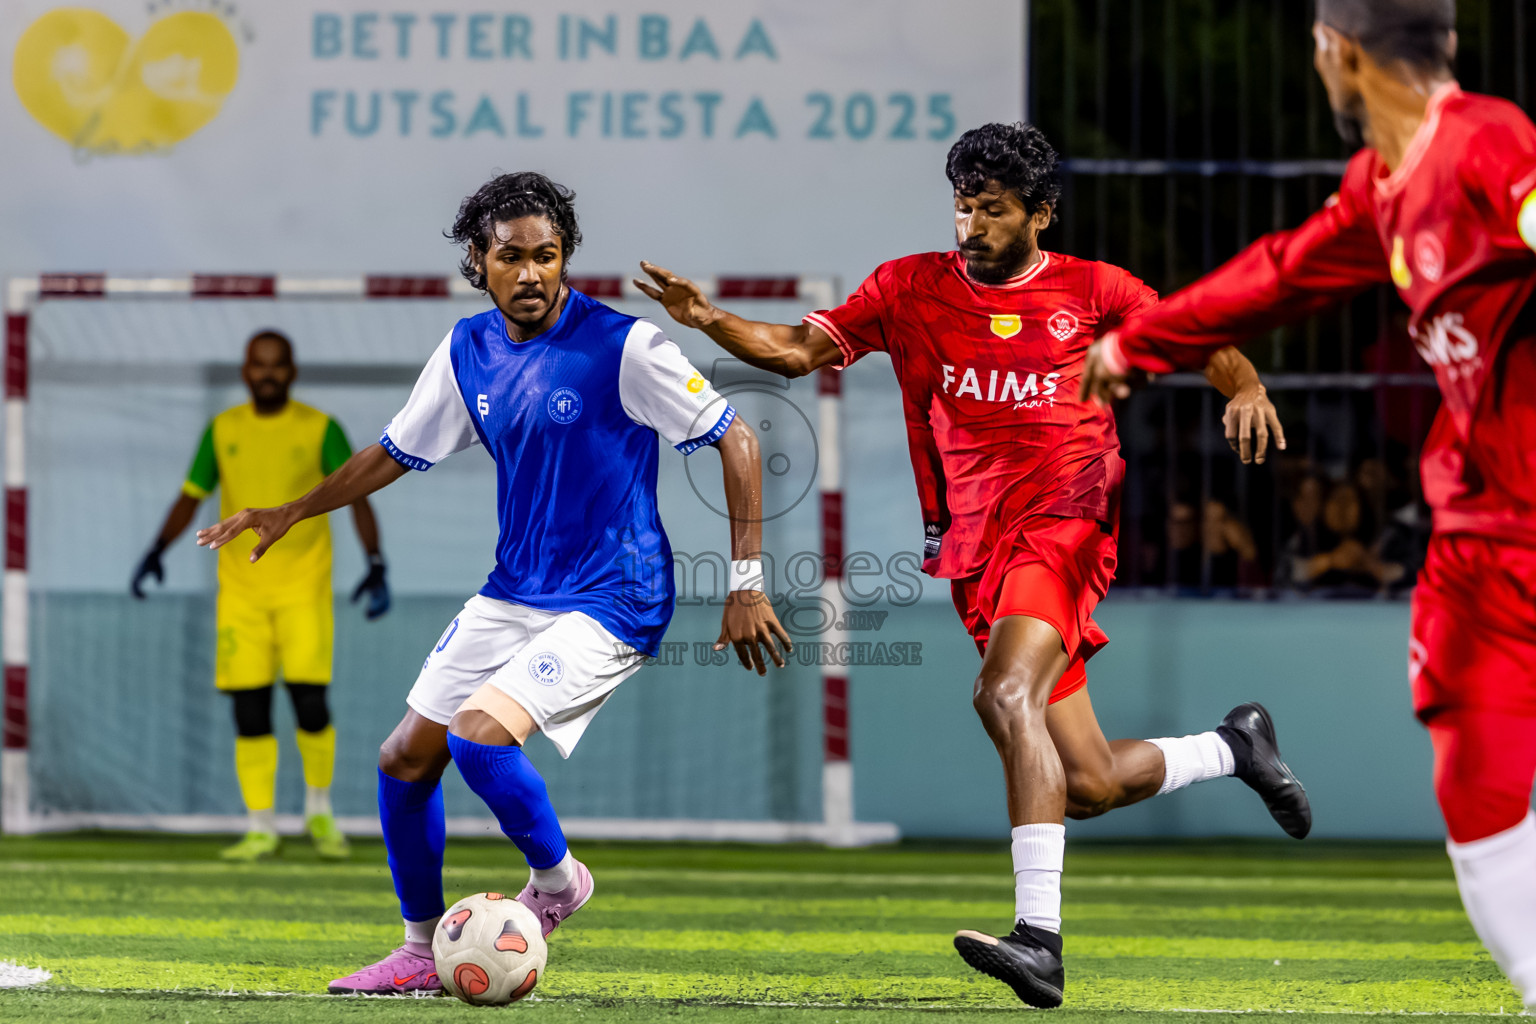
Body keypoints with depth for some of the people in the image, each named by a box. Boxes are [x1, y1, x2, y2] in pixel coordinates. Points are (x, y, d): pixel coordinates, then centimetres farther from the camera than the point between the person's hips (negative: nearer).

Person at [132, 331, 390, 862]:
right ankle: (261, 830, 5)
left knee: (309, 701, -11)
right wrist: (157, 550, -4)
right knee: (249, 710, -3)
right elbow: (190, 497, 12)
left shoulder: (320, 429, -1)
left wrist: (376, 565, -18)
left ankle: (319, 811, 13)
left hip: (303, 589, -2)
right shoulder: (223, 430, 7)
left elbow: (358, 497, -5)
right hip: (241, 588, 2)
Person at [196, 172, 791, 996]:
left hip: (609, 603, -7)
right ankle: (422, 954, 24)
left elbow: (735, 440, -13)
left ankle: (556, 879, 2)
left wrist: (747, 584, -16)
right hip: (510, 594, 7)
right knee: (404, 758, 7)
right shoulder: (467, 350, 2)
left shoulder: (621, 346, -17)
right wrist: (294, 512, 11)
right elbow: (397, 452, 18)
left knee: (477, 734, -25)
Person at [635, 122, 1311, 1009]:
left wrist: (1246, 387, -9)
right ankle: (1235, 747, 37)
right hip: (978, 549, 4)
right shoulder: (912, 288, 11)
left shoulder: (1092, 289, 6)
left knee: (1006, 695, -31)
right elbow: (799, 350, 7)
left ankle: (1040, 937, -35)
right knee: (1087, 786, 5)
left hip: (1062, 520, -4)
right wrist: (709, 320, -10)